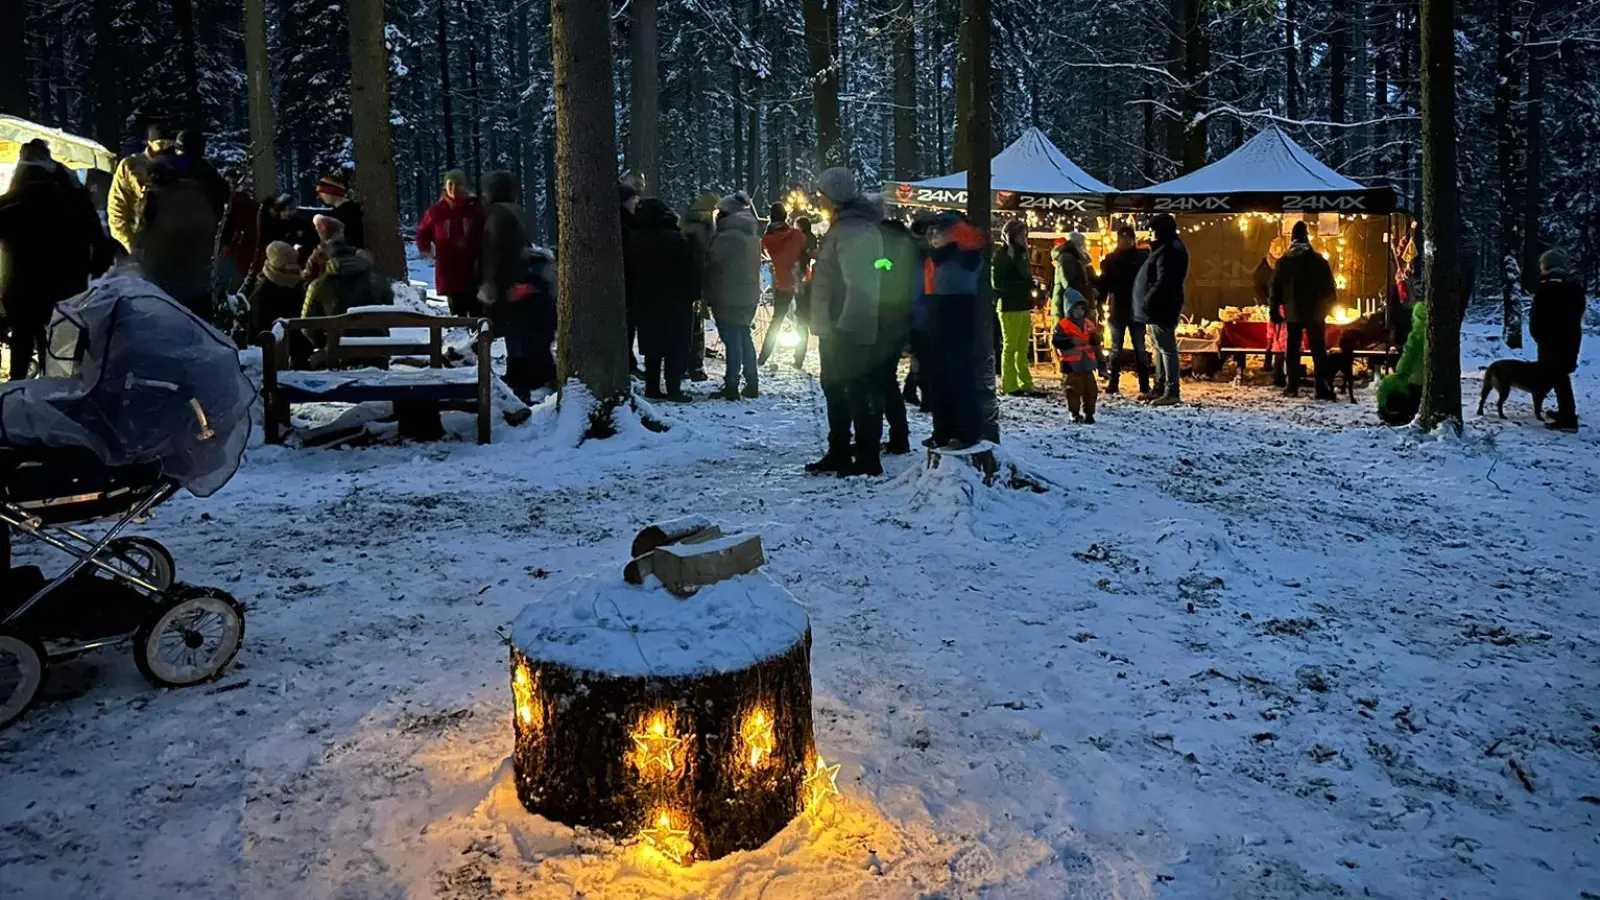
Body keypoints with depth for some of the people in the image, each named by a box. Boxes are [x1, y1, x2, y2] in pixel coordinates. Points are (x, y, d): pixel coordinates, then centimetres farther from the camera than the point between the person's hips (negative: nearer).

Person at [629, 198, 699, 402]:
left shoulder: (636, 240, 3)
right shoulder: (675, 239, -13)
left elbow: (631, 271, 9)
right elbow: (691, 269, -13)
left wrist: (634, 299, 15)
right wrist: (694, 294, -1)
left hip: (647, 303, 5)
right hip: (676, 303, -5)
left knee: (652, 346, 12)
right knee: (676, 347, -1)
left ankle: (652, 388, 12)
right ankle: (674, 389, -4)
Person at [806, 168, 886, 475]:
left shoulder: (856, 230, -17)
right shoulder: (843, 225, 15)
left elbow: (860, 285, -24)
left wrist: (846, 324, -24)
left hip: (849, 331, -11)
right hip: (835, 327, 11)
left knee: (857, 392, -5)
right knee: (835, 388, 16)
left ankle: (868, 458, 1)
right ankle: (839, 453, 26)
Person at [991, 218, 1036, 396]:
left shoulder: (1022, 253, 16)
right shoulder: (1002, 254, -8)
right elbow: (998, 282, -15)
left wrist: (1030, 286, 3)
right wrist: (1024, 285, -18)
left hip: (1024, 306, 8)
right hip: (1010, 307, -8)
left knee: (1022, 348, 10)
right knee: (1010, 347, -4)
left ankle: (1025, 383, 13)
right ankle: (1009, 385, 0)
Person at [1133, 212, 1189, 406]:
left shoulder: (1168, 251, -17)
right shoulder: (1167, 248, 17)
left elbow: (1163, 282, -24)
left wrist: (1148, 301, -21)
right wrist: (1148, 303, 17)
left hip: (1162, 308, -11)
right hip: (1159, 307, 11)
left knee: (1166, 348, -9)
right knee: (1160, 347, 16)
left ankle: (1171, 392, -8)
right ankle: (1159, 387, 25)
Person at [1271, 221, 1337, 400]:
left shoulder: (1283, 261, -1)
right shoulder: (1319, 260, -2)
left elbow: (1275, 288, 2)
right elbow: (1329, 288, 0)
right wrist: (1325, 307, 10)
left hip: (1293, 313, 1)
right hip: (1315, 313, -1)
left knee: (1292, 350, 8)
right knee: (1318, 350, 0)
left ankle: (1293, 387, 5)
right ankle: (1322, 389, -6)